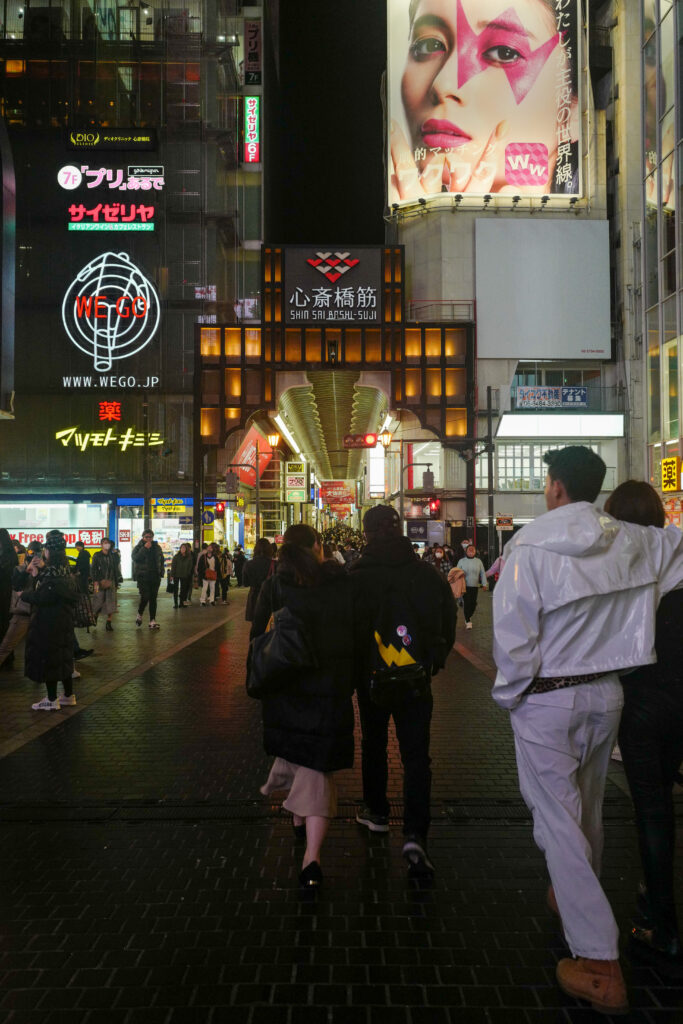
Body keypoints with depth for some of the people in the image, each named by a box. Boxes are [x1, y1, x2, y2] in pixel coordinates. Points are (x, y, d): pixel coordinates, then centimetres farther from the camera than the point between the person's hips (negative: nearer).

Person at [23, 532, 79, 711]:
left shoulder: (53, 572, -21)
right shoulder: (65, 569, 8)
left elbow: (40, 597, -25)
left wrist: (24, 594, -8)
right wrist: (38, 574, 4)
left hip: (49, 623, -9)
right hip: (63, 620, 9)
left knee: (48, 658, 1)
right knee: (62, 656, 17)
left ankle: (52, 700, 9)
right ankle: (69, 695, 25)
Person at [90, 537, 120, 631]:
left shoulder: (113, 556, 11)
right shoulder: (97, 556, 1)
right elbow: (94, 569, -3)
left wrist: (116, 583, 15)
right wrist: (95, 581, -13)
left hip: (111, 582, 3)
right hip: (100, 582, -3)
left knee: (111, 604, -2)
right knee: (99, 601, 0)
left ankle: (108, 623, 4)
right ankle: (95, 616, 29)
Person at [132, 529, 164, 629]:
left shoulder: (157, 547, 11)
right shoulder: (138, 547, 0)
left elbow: (161, 560, 20)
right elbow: (135, 558, -19)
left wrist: (161, 573, 11)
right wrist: (145, 548, -22)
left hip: (155, 577, 4)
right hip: (143, 576, -4)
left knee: (153, 599, 3)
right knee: (145, 597, -11)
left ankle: (152, 621, 6)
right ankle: (139, 615, 15)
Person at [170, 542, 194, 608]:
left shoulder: (189, 557, 0)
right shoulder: (176, 556, -5)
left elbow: (190, 567, 5)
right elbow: (173, 566, -5)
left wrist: (188, 574, -1)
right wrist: (172, 575, -9)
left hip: (184, 576, 2)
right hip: (176, 575, -2)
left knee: (183, 589, 7)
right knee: (175, 589, 2)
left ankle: (181, 602, 15)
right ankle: (175, 603, 7)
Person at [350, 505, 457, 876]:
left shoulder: (355, 577, -12)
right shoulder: (429, 575, -5)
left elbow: (345, 629, -7)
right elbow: (448, 625, 3)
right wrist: (434, 659, 17)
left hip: (370, 675, 0)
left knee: (374, 743, 20)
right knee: (416, 753, 2)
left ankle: (376, 811, 36)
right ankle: (415, 835, -9)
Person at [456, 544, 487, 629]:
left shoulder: (478, 561, 7)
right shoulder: (462, 561, 2)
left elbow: (482, 573, 9)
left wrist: (484, 584, 3)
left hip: (475, 586, 2)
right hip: (465, 586, -2)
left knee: (473, 603, 5)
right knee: (466, 603, -7)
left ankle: (468, 617, 29)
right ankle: (468, 621, 2)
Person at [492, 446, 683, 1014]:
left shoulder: (529, 547, -19)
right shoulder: (637, 544, -5)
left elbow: (513, 634, -19)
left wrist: (510, 693, -5)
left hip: (546, 700, -5)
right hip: (606, 693, 6)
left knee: (558, 822, 3)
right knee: (588, 810, 24)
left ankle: (601, 968, 5)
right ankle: (576, 899, 46)